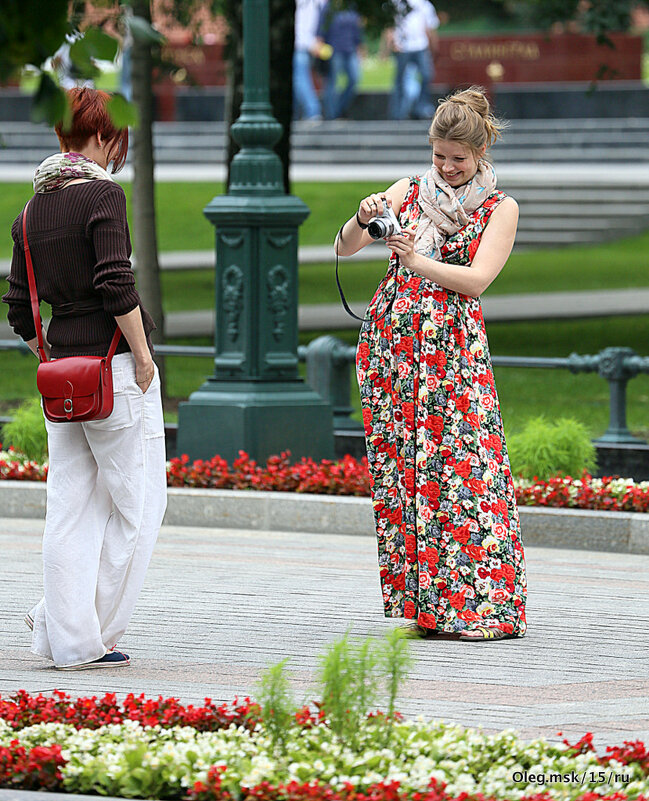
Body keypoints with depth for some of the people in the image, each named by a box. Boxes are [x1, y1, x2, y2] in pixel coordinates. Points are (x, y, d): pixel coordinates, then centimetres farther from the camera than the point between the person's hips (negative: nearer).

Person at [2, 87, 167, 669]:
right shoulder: (103, 194, -10)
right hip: (114, 365, -7)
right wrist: (142, 354, -11)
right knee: (137, 502, 2)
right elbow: (115, 284, -18)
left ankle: (68, 637, 7)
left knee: (72, 506, 9)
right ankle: (86, 633, 0)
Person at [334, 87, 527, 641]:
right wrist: (363, 220, -16)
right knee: (400, 468, 0)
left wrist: (416, 261, -23)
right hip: (392, 341, 3)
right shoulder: (409, 191, 11)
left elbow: (476, 280, -10)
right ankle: (420, 602, 5)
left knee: (463, 469, -10)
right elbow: (344, 249, 5)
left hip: (456, 351, -3)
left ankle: (479, 603, -7)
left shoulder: (501, 209, 4)